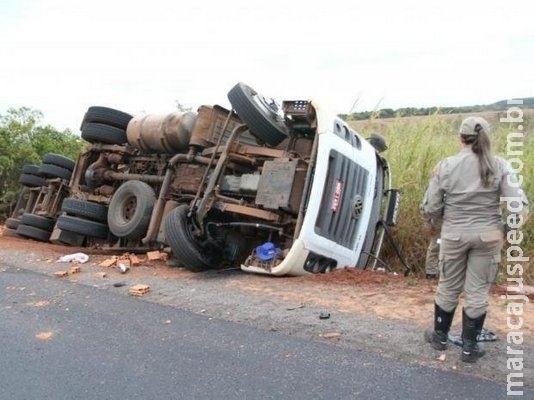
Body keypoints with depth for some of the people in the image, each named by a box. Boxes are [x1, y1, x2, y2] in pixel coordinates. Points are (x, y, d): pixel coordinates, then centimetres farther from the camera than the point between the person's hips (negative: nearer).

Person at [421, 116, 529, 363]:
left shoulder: (446, 166, -8)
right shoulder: (498, 166, -7)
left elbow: (430, 208, -7)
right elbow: (519, 205, -10)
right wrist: (505, 228, 7)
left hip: (454, 235, 0)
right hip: (487, 236, 0)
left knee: (448, 288, 16)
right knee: (478, 292, 11)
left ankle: (440, 336, 34)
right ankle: (469, 347, 23)